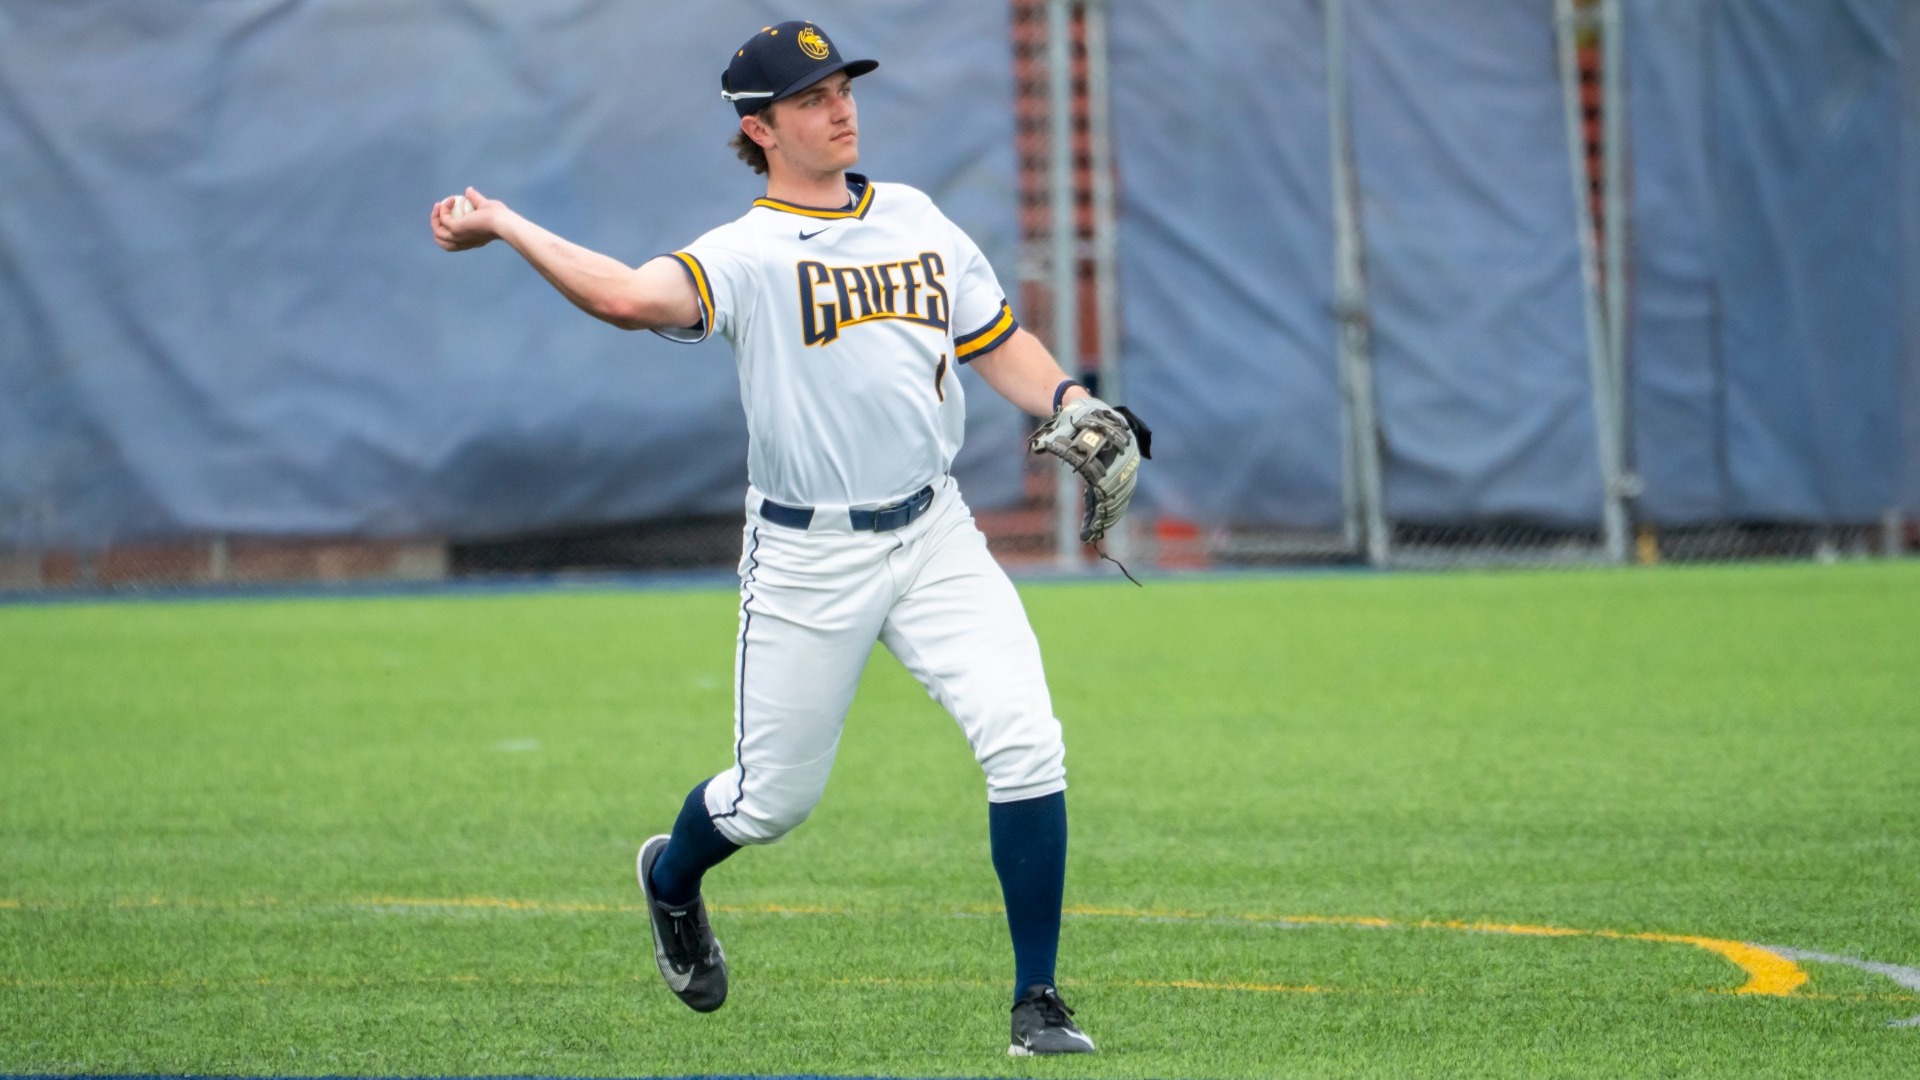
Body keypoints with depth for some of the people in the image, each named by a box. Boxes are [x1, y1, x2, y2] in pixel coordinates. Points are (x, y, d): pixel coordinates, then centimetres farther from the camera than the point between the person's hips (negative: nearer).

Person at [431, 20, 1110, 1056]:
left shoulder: (917, 220, 8)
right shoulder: (746, 253, -11)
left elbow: (998, 344, 15)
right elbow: (633, 297, -30)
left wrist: (1069, 406, -3)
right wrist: (503, 226, -32)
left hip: (932, 534, 4)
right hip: (806, 561, -4)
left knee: (1024, 742, -13)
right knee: (774, 796, 7)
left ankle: (1037, 1003, -4)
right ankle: (671, 880, 45)